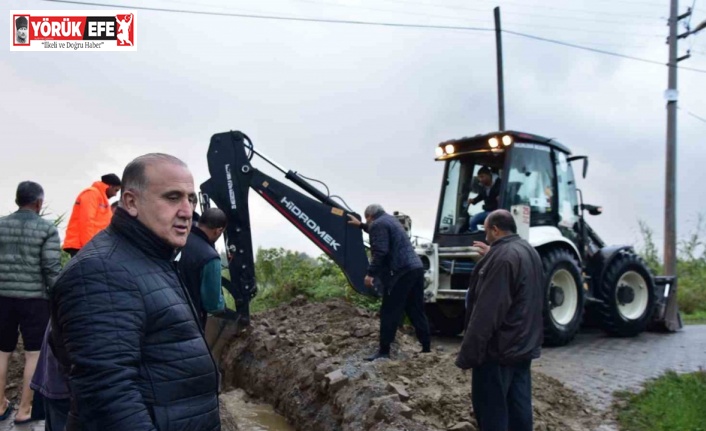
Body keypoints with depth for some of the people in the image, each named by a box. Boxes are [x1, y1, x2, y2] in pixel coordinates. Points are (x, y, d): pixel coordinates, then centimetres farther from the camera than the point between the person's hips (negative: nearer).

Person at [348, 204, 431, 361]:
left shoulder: (377, 224, -5)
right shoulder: (389, 220, 25)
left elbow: (380, 252, -17)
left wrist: (371, 273, -13)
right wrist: (361, 225, 56)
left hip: (401, 272, -9)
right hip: (416, 268, 10)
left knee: (389, 313, -3)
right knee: (416, 311, 13)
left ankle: (384, 351, 0)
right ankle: (426, 348, 16)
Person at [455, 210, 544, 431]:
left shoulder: (502, 258, -22)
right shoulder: (529, 251, 11)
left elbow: (486, 313, -25)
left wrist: (468, 354, -19)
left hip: (499, 348, -10)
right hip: (524, 345, 10)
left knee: (491, 409, 0)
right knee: (519, 405, 16)